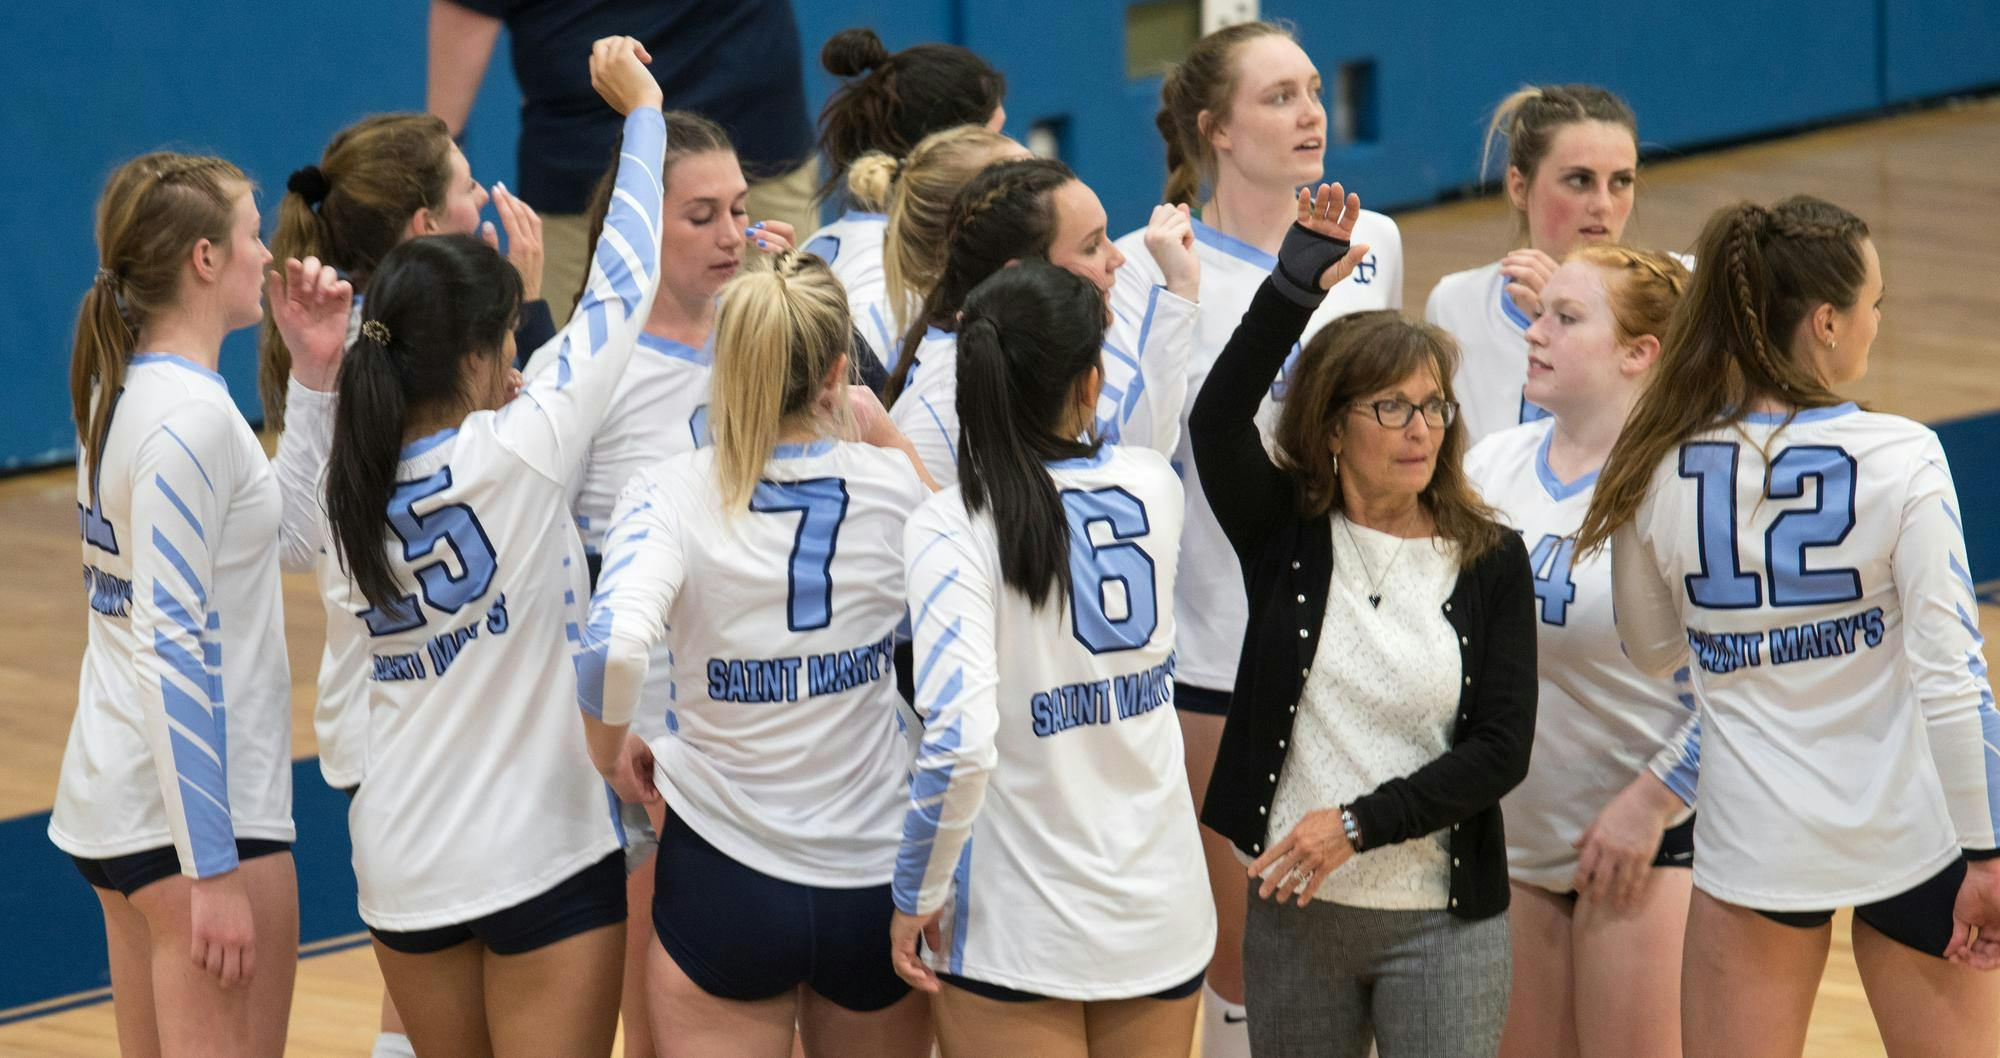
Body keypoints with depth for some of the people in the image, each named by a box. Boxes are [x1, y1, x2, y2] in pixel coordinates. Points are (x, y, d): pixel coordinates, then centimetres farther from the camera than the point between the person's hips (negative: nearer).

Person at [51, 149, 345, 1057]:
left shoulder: (127, 392, 11)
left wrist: (315, 376, 14)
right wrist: (214, 871, -22)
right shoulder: (191, 419, -18)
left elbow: (284, 534, 22)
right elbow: (174, 649, -22)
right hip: (198, 810, -10)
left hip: (117, 802, 10)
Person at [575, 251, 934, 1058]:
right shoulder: (889, 484, -6)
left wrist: (608, 751, -8)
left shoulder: (669, 494, -12)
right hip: (875, 883, 2)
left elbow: (612, 648, -28)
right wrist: (880, 428, 16)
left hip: (726, 881, -2)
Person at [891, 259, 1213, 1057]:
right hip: (1162, 908, 4)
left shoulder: (952, 529, -17)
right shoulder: (1153, 487, -3)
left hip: (1020, 925, -4)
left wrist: (918, 894, -12)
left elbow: (960, 743, -26)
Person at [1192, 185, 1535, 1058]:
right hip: (1294, 911, 1)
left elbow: (1502, 750, -6)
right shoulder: (1287, 534, 0)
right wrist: (1295, 287, -27)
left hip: (1442, 920, -1)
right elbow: (1217, 420, -19)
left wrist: (1358, 823, -15)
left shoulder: (1492, 561, -1)